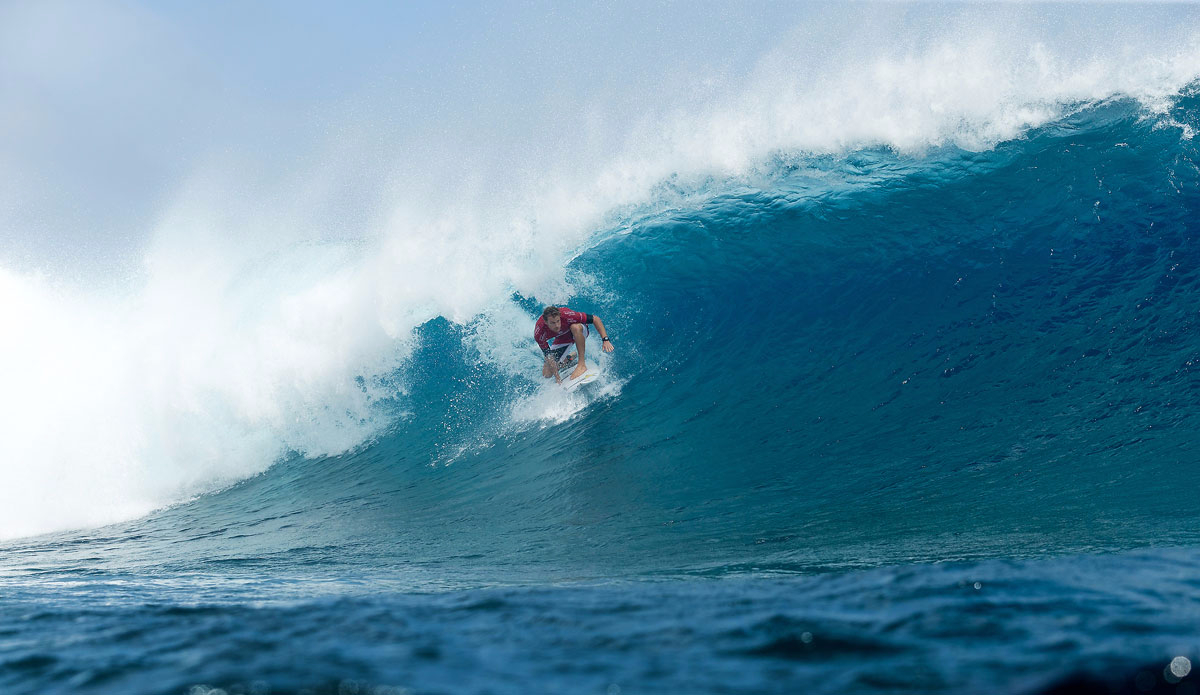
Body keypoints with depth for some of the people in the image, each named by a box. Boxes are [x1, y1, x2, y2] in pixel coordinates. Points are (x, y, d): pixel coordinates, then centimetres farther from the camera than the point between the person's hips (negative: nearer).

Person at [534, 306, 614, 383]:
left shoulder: (566, 315, -38)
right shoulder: (539, 333, -33)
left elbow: (595, 319, -31)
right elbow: (548, 356, -23)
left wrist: (605, 340, -38)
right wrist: (557, 377, -25)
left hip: (579, 332, -2)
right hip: (561, 340, 2)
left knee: (575, 327, -39)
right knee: (547, 374, -9)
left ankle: (582, 364, -27)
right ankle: (568, 359, 19)